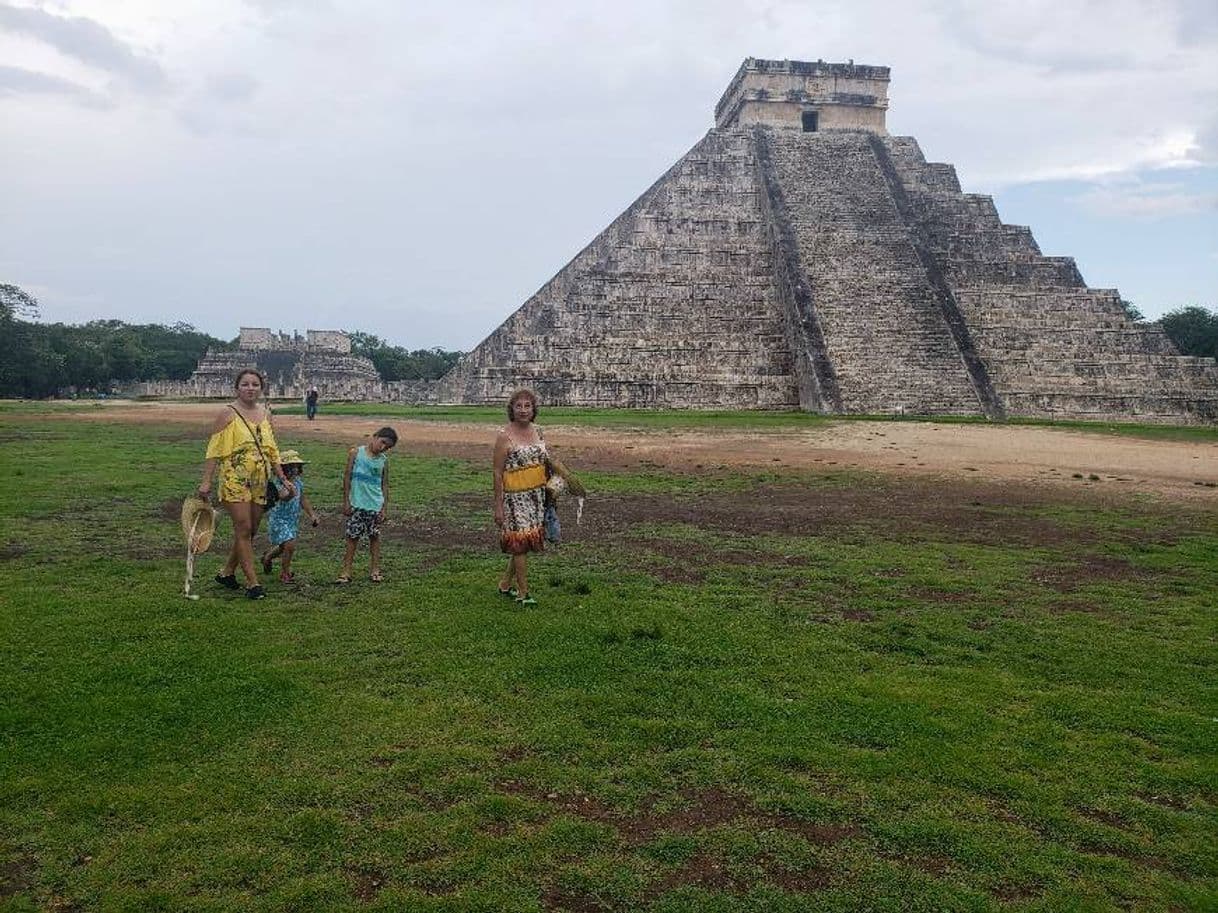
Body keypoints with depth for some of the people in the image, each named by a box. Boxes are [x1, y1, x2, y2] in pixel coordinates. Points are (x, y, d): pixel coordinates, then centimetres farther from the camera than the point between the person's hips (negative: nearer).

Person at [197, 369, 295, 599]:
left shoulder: (265, 414, 11)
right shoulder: (227, 414, -6)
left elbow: (272, 450, 17)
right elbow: (213, 450, -9)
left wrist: (283, 480, 14)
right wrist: (206, 481, -15)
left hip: (260, 482, 6)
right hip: (235, 480, -6)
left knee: (250, 532, 10)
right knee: (243, 529, -6)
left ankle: (227, 573, 27)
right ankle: (253, 583, -2)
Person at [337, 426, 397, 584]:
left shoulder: (384, 460, 3)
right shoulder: (356, 452, -3)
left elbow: (385, 485, 6)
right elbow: (347, 477, 0)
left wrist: (384, 508, 1)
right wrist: (346, 501, -2)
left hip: (375, 505, 2)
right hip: (357, 504, -2)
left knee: (374, 536, 9)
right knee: (352, 537, 2)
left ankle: (375, 569, 19)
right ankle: (346, 571, 8)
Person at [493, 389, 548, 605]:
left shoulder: (538, 432, 8)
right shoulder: (505, 436, -10)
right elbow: (498, 472, -10)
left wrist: (549, 492, 14)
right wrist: (498, 506, -12)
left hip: (537, 496, 6)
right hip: (515, 496, -6)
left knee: (524, 543, 12)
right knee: (520, 542, -3)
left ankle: (505, 585, 28)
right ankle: (523, 593, 8)